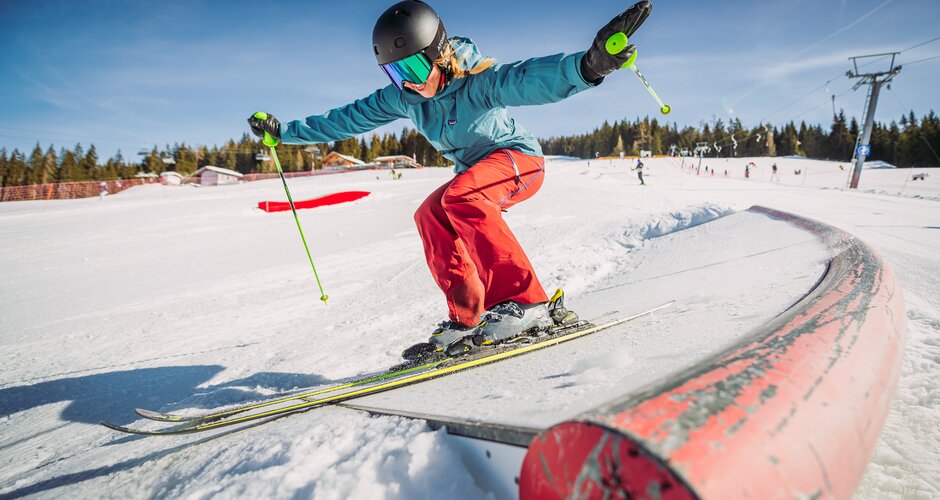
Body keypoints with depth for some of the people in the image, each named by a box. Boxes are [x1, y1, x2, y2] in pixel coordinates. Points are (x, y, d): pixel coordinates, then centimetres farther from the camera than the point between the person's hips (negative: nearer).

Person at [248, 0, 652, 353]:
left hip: (519, 157, -7)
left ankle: (524, 301, -32)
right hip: (474, 174, 7)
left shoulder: (478, 79, -26)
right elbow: (346, 119, 4)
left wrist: (587, 64, -65)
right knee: (431, 216, -15)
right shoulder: (401, 98, -6)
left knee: (460, 197, -32)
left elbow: (528, 78, -45)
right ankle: (467, 318, -10)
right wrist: (284, 131, 8)